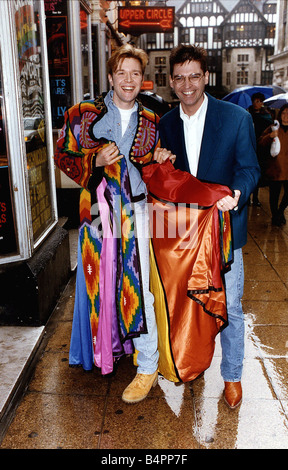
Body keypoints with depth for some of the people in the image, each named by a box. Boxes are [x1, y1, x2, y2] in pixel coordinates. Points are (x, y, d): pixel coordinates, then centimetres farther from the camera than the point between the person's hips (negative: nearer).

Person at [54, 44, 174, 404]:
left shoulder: (151, 122, 11)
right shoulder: (83, 115, 4)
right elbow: (63, 155, 4)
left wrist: (158, 161, -3)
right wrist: (97, 160, -12)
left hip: (136, 212, 0)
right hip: (98, 212, 0)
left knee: (138, 286, -2)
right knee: (100, 281, 9)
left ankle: (148, 366, 11)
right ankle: (106, 346, 34)